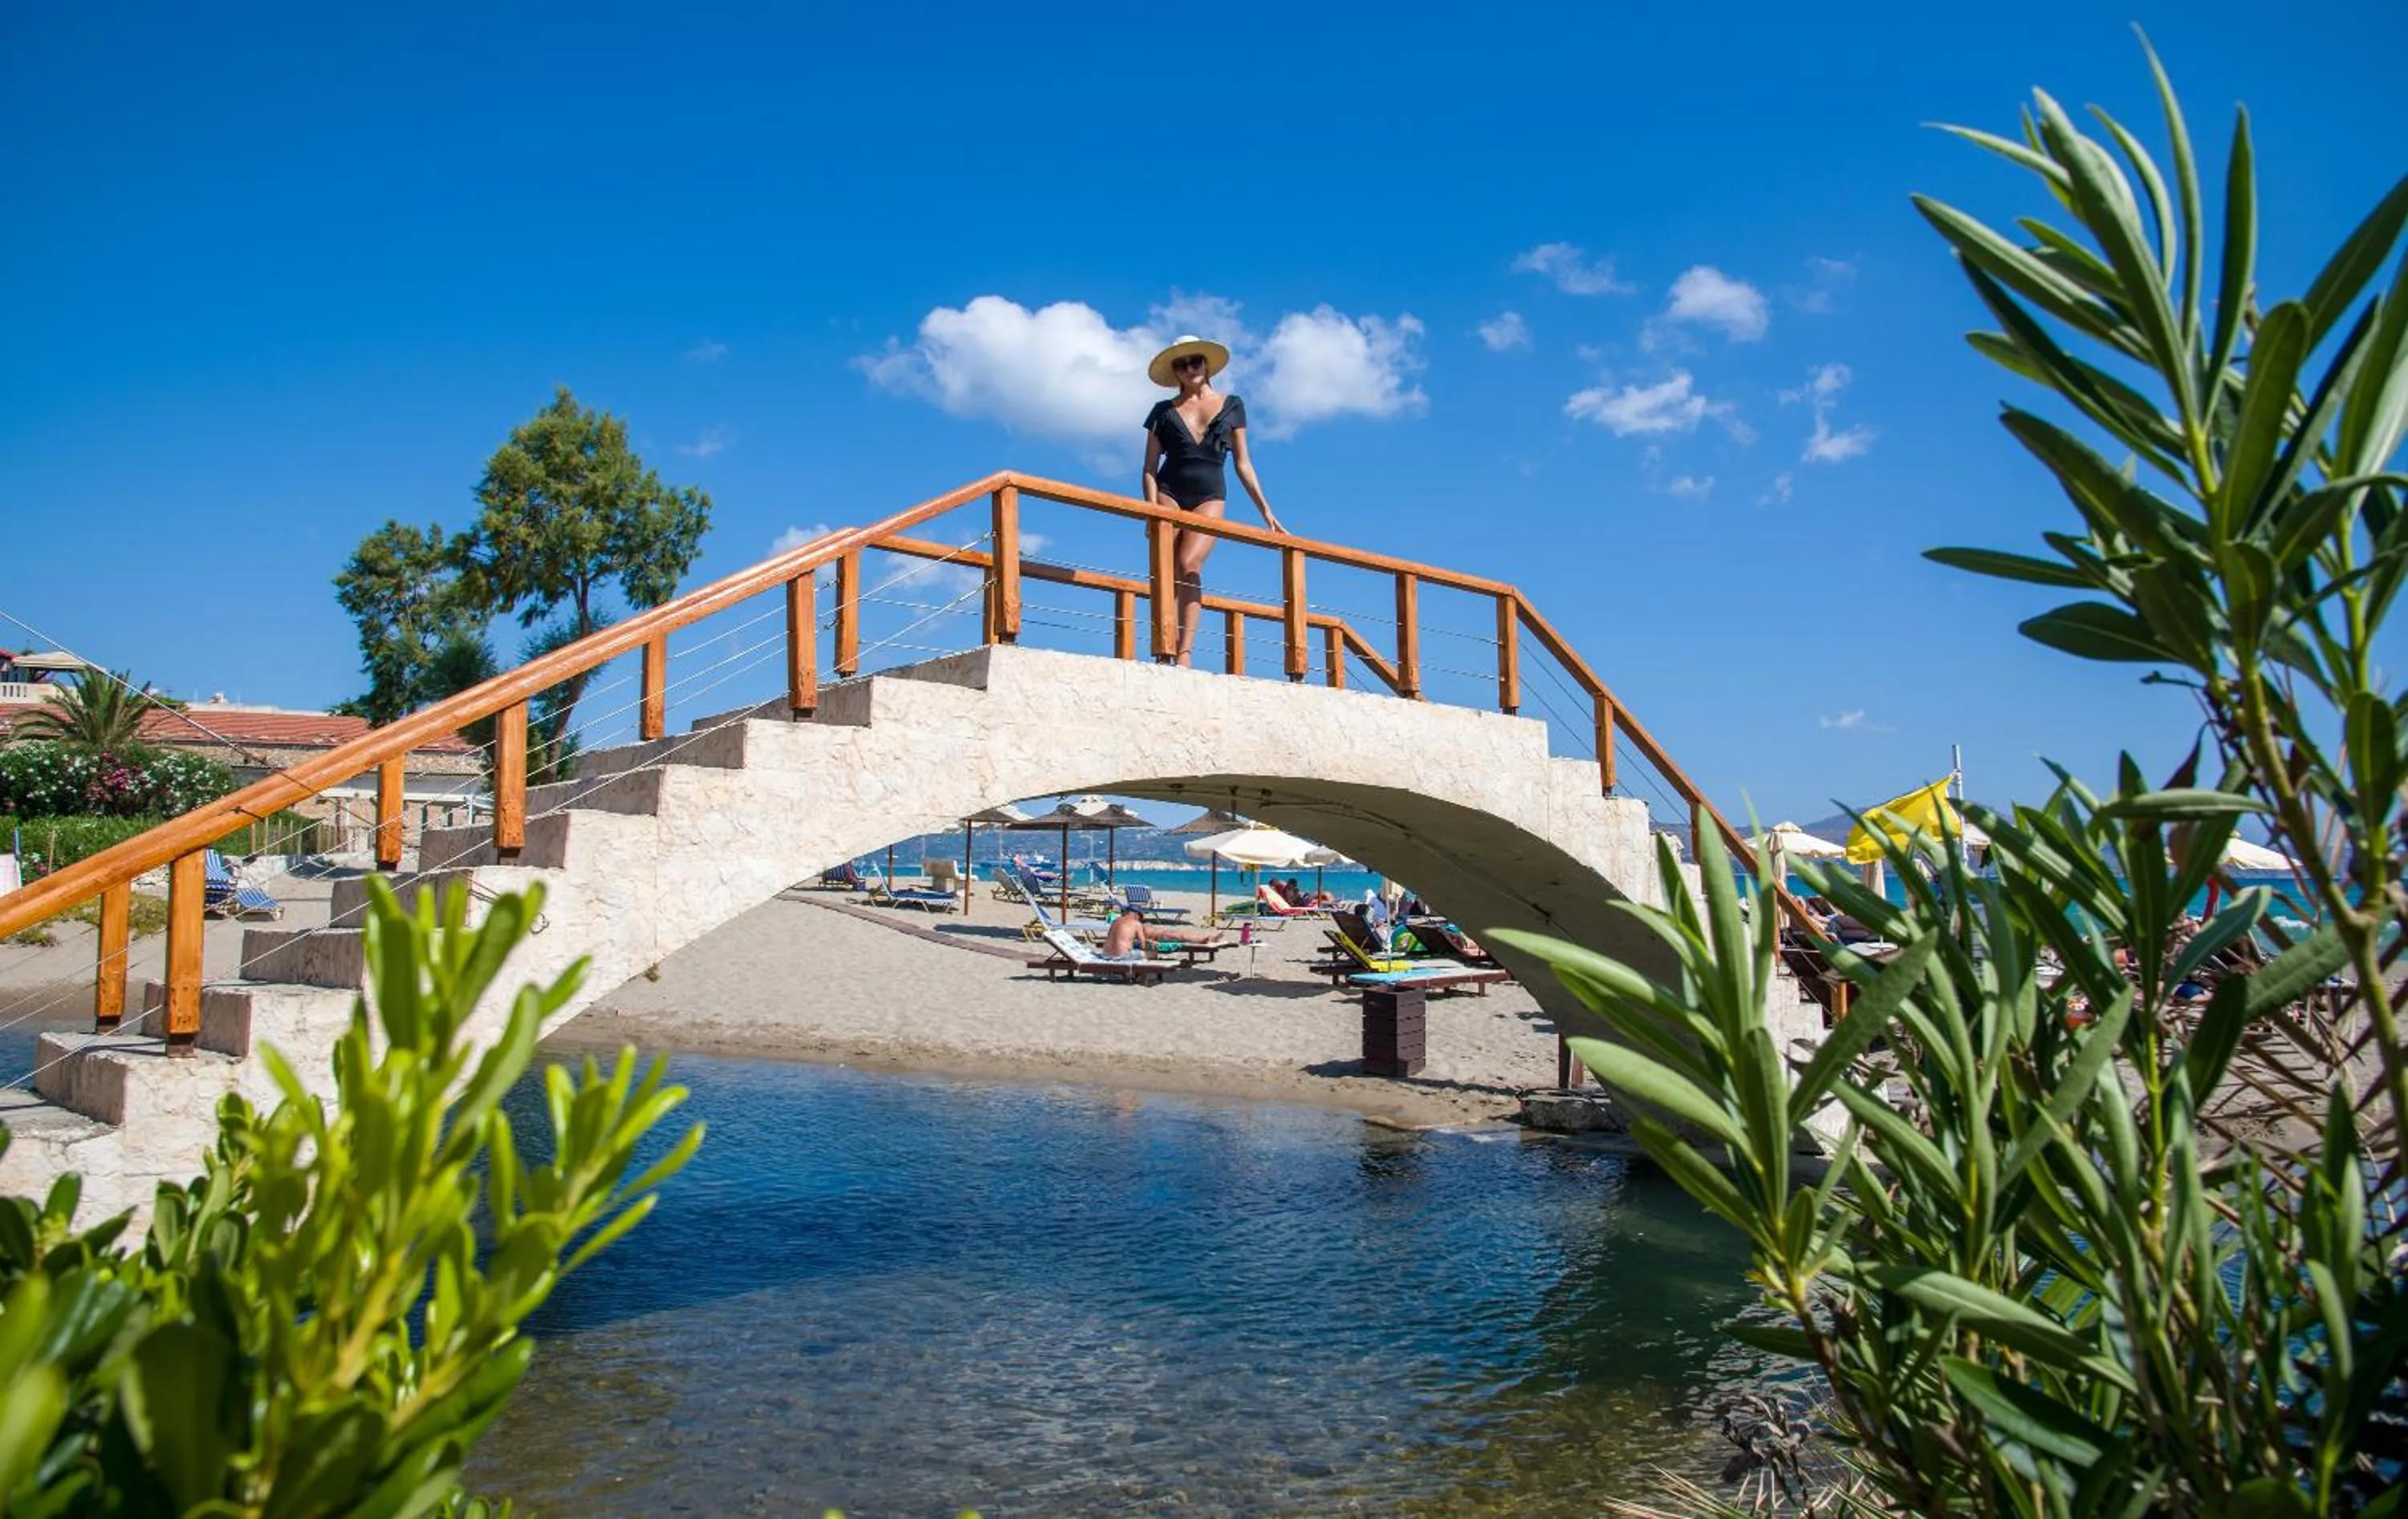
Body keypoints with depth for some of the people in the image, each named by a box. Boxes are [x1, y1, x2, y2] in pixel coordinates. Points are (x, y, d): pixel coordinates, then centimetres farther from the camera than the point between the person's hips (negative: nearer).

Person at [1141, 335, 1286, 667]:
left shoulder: (1231, 406, 14)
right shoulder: (1163, 411, 12)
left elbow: (1243, 464, 15)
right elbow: (1150, 468, 8)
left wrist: (1266, 511, 9)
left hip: (1210, 496, -1)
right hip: (1169, 493, 1)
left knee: (1189, 564, -23)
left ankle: (1185, 653, -30)